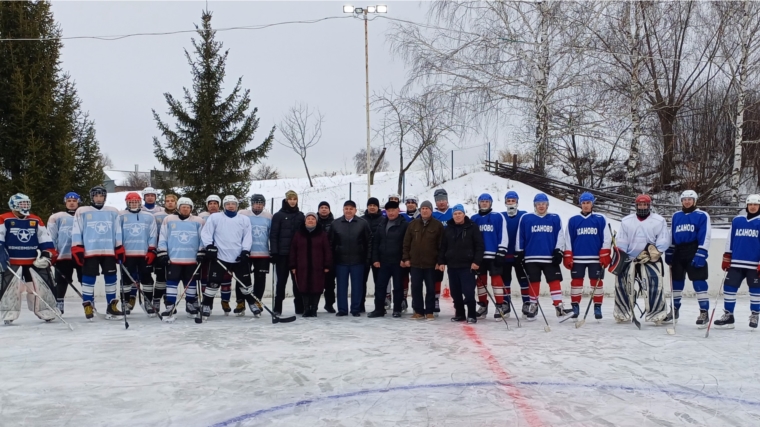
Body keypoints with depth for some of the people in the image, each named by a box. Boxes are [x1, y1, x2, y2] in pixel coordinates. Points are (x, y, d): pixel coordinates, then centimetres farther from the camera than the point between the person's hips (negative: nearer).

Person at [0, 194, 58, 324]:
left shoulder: (36, 220, 10)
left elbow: (45, 239, 10)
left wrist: (47, 253, -1)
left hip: (34, 262, 3)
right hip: (12, 262, -3)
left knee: (43, 287, 4)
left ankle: (47, 313, 14)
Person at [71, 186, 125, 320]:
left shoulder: (113, 212, 12)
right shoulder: (82, 212, 4)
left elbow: (117, 232, 14)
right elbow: (76, 232, 2)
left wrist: (120, 250, 8)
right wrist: (77, 250, -6)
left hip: (109, 251, 3)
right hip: (90, 252, -3)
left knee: (111, 278, 4)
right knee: (89, 279, -3)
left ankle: (112, 306, 12)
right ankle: (88, 306, 8)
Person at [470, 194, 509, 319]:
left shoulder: (498, 217, -1)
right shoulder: (473, 219, 10)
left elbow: (503, 236, -4)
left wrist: (501, 253, -9)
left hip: (494, 254, -4)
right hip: (479, 255, 4)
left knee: (496, 279, -7)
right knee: (481, 280, 9)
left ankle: (500, 306, -2)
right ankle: (483, 306, 18)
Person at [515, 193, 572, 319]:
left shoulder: (555, 218, 5)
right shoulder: (526, 218, 2)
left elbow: (560, 236, 6)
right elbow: (520, 237, 5)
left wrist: (558, 252, -1)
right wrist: (519, 253, 4)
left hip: (550, 258, 1)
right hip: (532, 258, 0)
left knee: (555, 280, -4)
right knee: (534, 282, 5)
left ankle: (559, 306, -3)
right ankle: (533, 306, 18)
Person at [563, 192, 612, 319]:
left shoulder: (601, 219, 2)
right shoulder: (573, 220, 5)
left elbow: (607, 238, 2)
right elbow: (568, 240, 7)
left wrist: (604, 256, -4)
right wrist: (567, 257, 1)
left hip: (596, 258, -1)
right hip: (577, 258, 1)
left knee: (596, 282, 4)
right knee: (576, 282, 4)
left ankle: (597, 307, 13)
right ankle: (575, 307, 13)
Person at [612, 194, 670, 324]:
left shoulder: (659, 221, 2)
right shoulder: (626, 221, 11)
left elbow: (663, 240, -4)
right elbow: (621, 242, 9)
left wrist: (654, 251, -17)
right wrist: (619, 256, -3)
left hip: (650, 260, -3)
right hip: (629, 259, 3)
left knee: (654, 284, -16)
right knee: (622, 283, 1)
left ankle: (657, 314, -8)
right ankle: (623, 313, 14)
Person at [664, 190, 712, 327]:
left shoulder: (702, 215, -2)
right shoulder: (676, 216, 14)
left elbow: (705, 237, -8)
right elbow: (671, 236, 18)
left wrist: (700, 255, -16)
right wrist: (668, 253, 13)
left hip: (695, 253, -5)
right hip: (678, 253, 5)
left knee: (699, 282, -9)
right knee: (676, 282, 12)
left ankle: (704, 312, -4)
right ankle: (674, 310, 24)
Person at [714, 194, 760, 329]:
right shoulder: (737, 220, 8)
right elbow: (730, 240, 11)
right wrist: (726, 258, 8)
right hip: (736, 263, 3)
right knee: (729, 287, 1)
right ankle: (728, 316, 10)